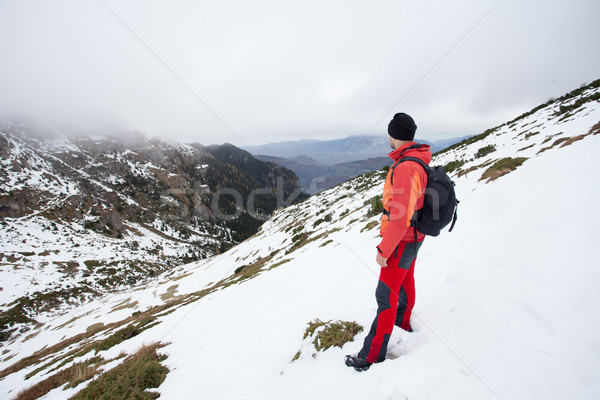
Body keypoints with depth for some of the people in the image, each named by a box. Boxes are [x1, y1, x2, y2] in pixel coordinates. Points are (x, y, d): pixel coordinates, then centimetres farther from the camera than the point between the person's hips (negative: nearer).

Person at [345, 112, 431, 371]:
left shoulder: (405, 168, -29)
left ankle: (373, 355, 11)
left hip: (402, 241, -10)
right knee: (405, 281, 26)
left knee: (387, 294, -2)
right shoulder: (418, 161, 4)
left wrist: (383, 250, -23)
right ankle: (404, 324, 50)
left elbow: (401, 217, -32)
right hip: (413, 236, 10)